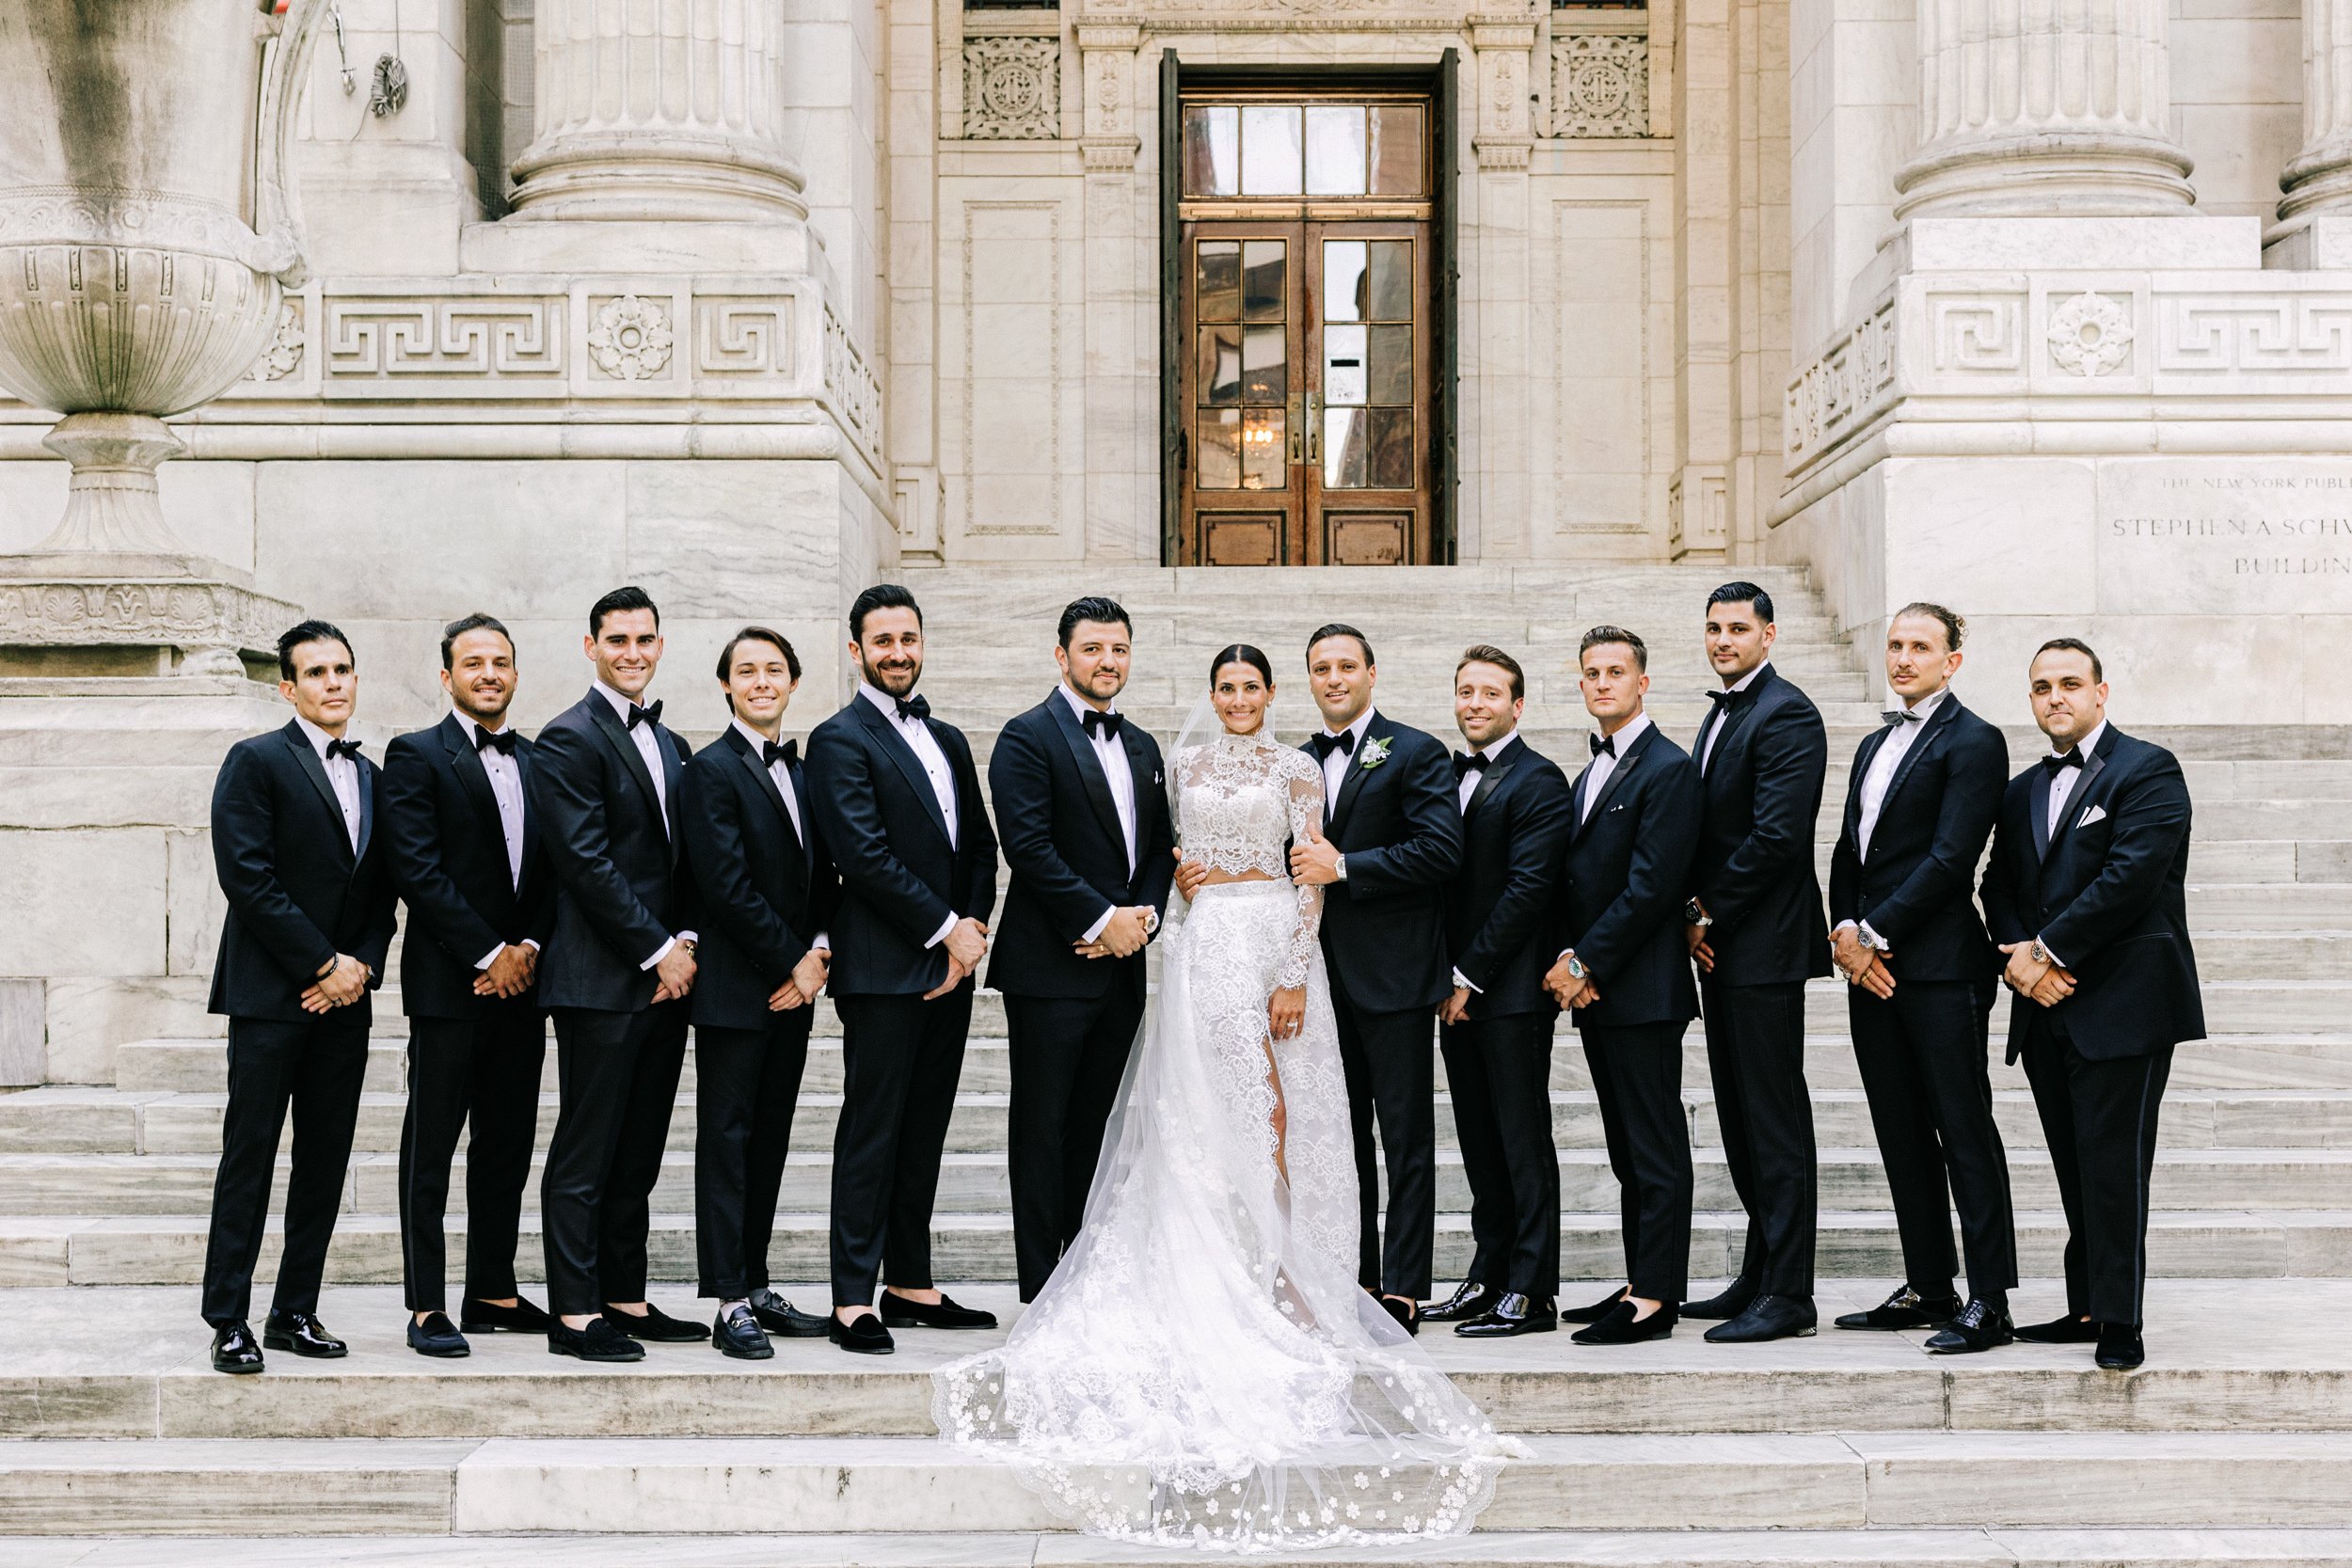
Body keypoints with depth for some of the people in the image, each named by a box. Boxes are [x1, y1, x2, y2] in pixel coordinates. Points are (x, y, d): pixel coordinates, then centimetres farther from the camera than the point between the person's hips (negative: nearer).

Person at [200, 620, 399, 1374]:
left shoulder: (371, 776, 16)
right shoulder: (255, 762, -3)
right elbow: (248, 879, -12)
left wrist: (362, 964, -3)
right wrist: (324, 964, -13)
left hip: (344, 999, 6)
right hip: (270, 995, -6)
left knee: (326, 1162, 6)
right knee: (249, 1156, -4)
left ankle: (296, 1312, 13)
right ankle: (228, 1320, 1)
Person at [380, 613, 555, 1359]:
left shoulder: (539, 761, 15)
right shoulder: (415, 757, -2)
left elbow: (554, 870, 12)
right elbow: (419, 870, -11)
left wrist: (529, 948, -4)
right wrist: (490, 954, -13)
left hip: (520, 984, 6)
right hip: (448, 984, -6)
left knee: (508, 1146, 10)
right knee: (430, 1150, -2)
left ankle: (493, 1291, 18)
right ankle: (427, 1307, 1)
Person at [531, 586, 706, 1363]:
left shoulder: (671, 745, 18)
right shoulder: (570, 739, -8)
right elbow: (586, 862, -15)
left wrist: (685, 941, 1)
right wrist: (657, 949, -14)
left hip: (665, 978, 8)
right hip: (600, 978, -8)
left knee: (638, 1154, 12)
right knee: (586, 1152, -3)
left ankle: (625, 1300, 19)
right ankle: (575, 1314, 1)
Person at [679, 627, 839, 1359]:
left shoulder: (803, 771, 15)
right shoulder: (712, 770, -8)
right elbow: (728, 888, -15)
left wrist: (818, 953, -1)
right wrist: (794, 962, -12)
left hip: (793, 988, 7)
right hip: (736, 989, -7)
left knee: (769, 1141, 11)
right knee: (727, 1141, -3)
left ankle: (756, 1288, 18)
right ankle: (730, 1305, -2)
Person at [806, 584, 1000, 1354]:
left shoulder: (948, 740, 18)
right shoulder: (840, 740, -6)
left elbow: (979, 844, 18)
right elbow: (866, 856, -15)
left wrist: (973, 926, 1)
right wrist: (946, 930, -13)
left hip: (948, 969, 7)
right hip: (883, 969, -7)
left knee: (924, 1133, 11)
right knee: (871, 1133, -5)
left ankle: (911, 1286, 18)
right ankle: (853, 1303, -2)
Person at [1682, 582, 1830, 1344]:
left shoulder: (1787, 716, -12)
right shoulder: (1721, 714, 18)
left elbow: (1776, 836, -20)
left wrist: (1709, 916, -13)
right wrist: (1696, 913, 3)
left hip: (1764, 946, -9)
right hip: (1721, 948, 10)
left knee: (1775, 1118, -7)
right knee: (1740, 1117, 13)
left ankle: (1788, 1295, -3)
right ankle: (1759, 1277, 21)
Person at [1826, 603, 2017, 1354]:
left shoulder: (1973, 743, -6)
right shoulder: (1875, 745, 20)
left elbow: (1950, 857, -14)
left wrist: (1872, 934, -14)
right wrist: (1844, 933, 0)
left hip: (1939, 967, -8)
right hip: (1870, 966, 8)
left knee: (1965, 1131, -6)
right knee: (1902, 1136, 11)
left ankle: (1988, 1301, -4)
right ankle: (1928, 1288, 18)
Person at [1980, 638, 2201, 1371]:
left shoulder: (2147, 771, -5)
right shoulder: (2022, 792, 19)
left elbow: (2132, 876, -15)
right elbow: (1999, 885, 15)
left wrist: (2049, 950, -13)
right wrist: (2019, 957, -5)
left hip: (2122, 1006, -7)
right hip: (2046, 1009, 7)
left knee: (2113, 1165, -7)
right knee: (2075, 1168, 9)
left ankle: (2119, 1324, -3)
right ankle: (2087, 1307, 15)